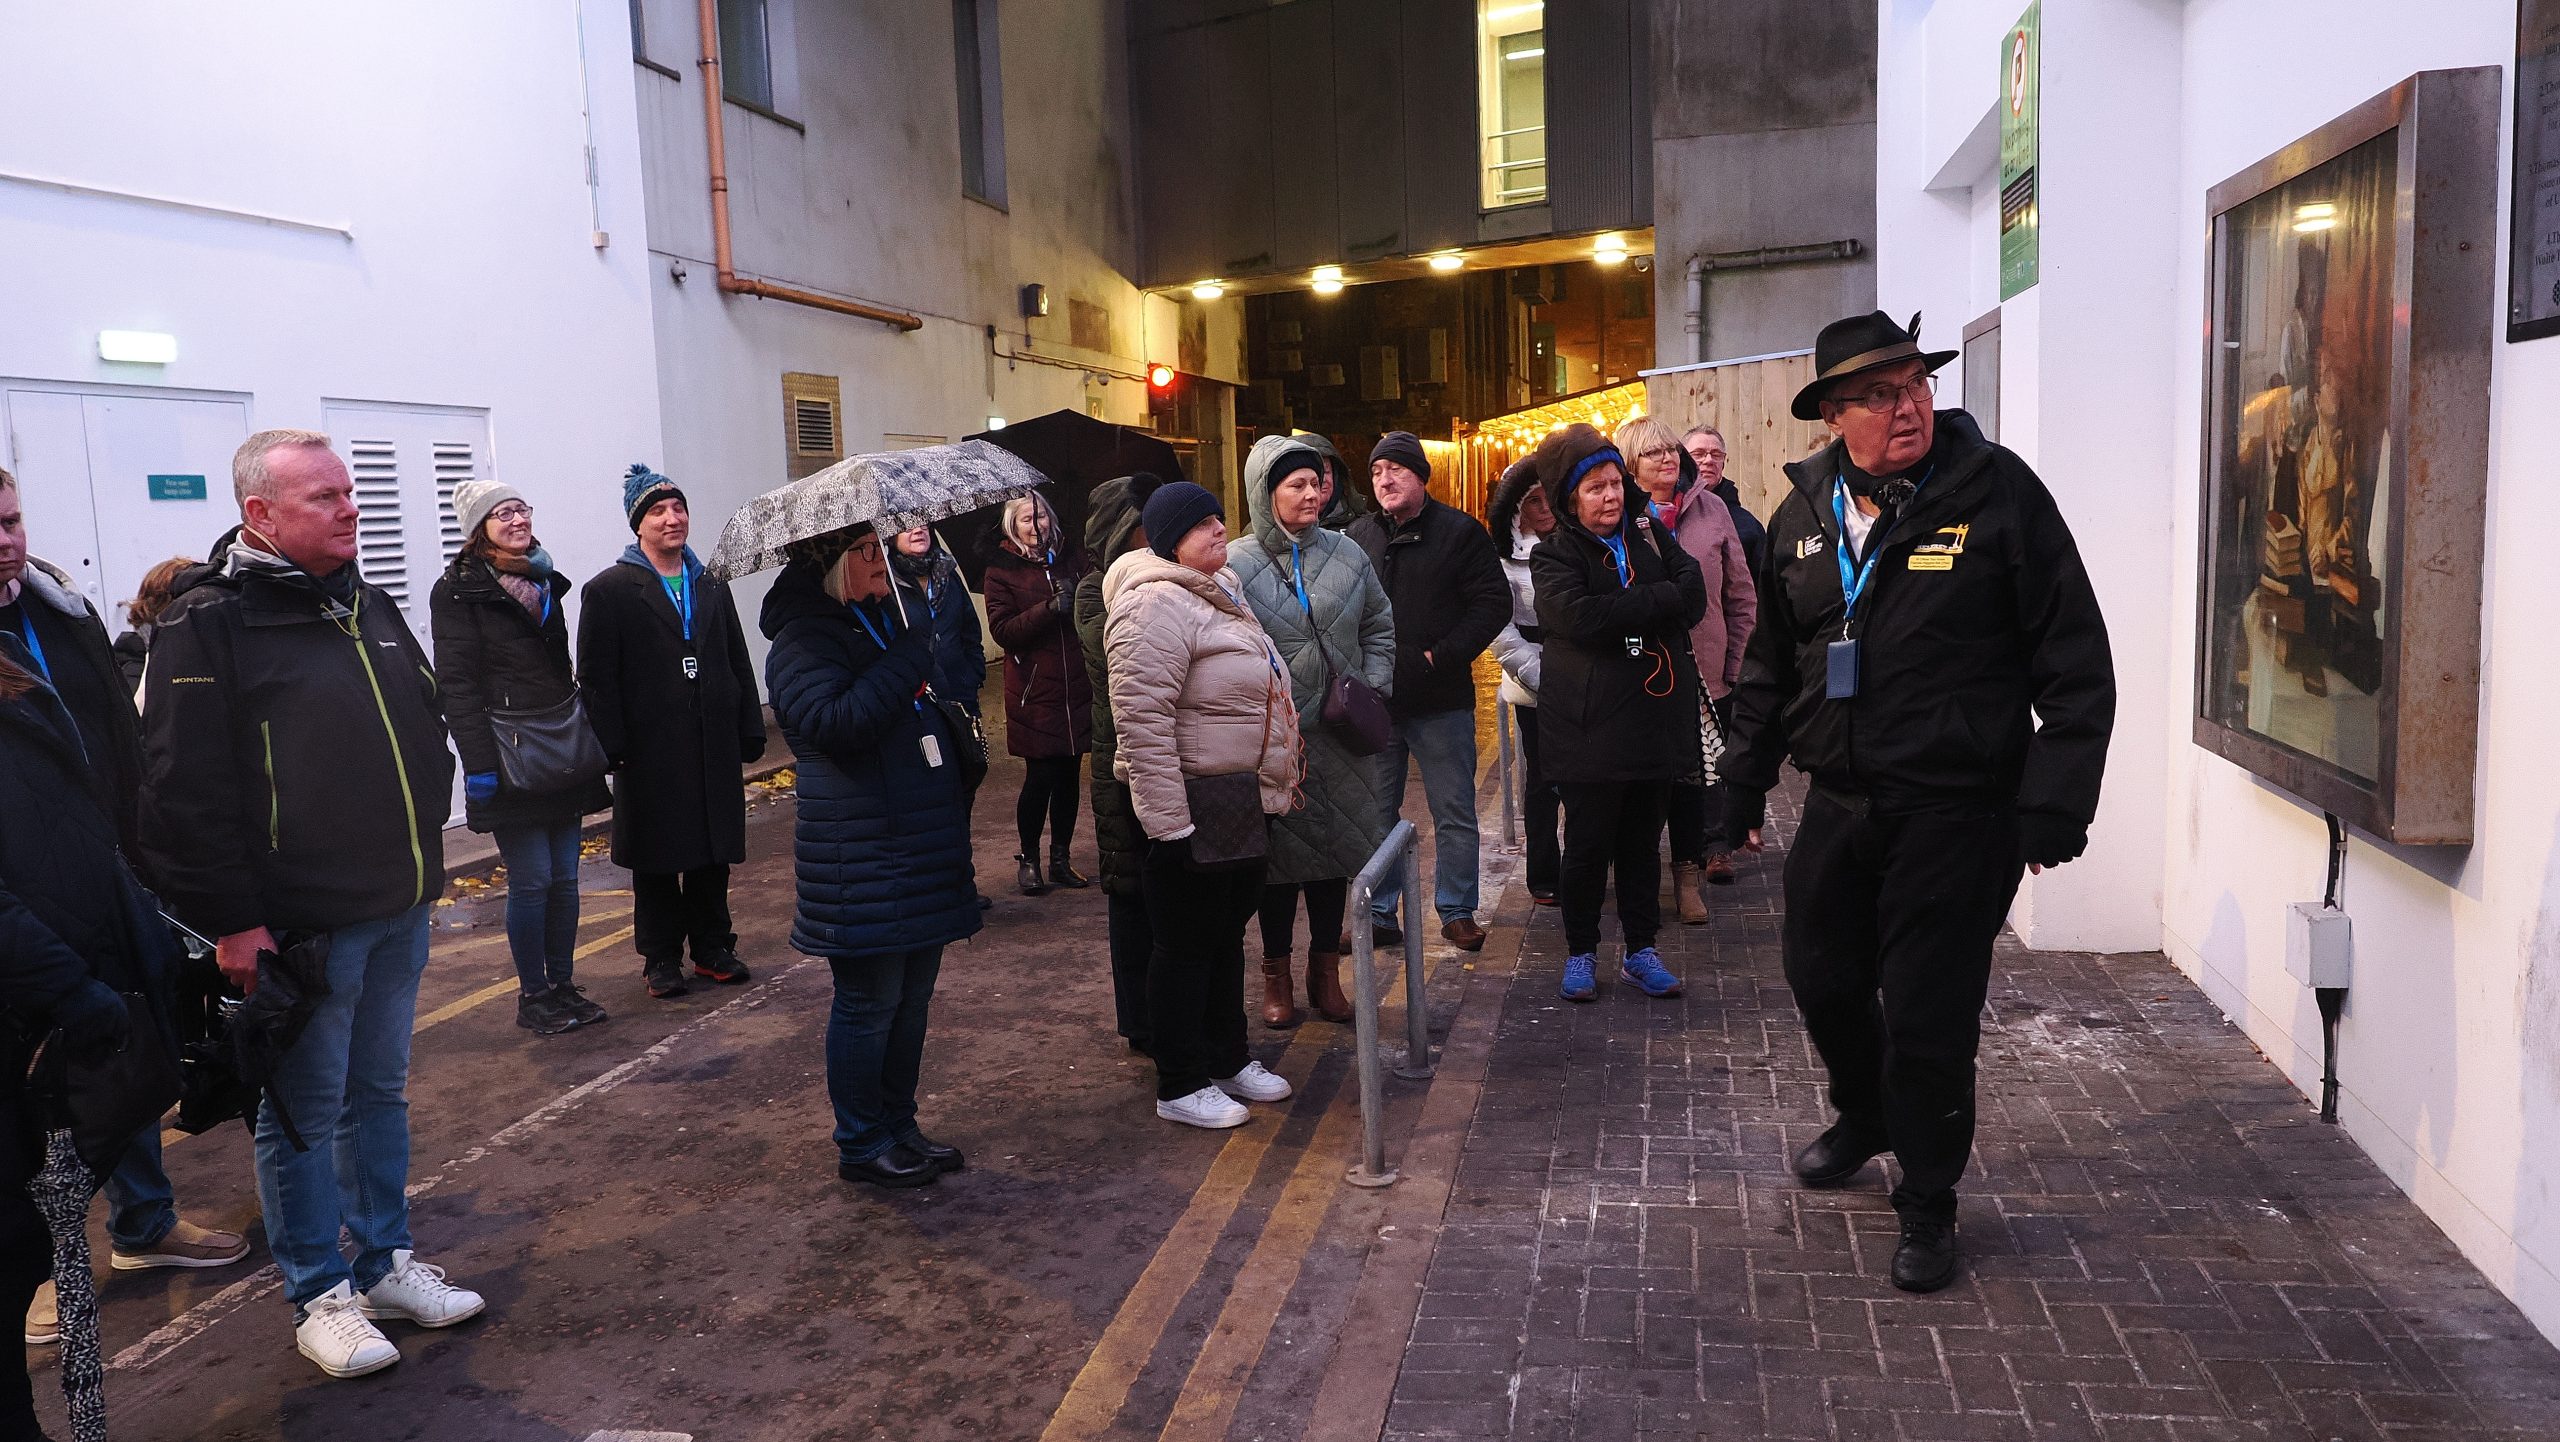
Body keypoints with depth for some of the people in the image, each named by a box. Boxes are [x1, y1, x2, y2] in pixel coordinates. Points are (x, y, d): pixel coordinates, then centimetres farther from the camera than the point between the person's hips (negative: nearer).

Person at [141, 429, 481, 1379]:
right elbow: (185, 789, -17)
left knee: (381, 1094, 17)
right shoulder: (209, 624, -12)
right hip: (297, 927, -7)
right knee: (305, 1115, 6)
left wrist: (423, 856, 16)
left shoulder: (368, 606, 11)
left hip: (397, 912, 7)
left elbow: (428, 733, 20)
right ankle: (320, 1298, 20)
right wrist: (231, 920, -18)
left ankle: (385, 1263, 31)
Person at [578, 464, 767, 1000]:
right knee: (657, 858, 6)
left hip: (714, 746, 4)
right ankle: (661, 958, 17)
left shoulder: (711, 586, 13)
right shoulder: (609, 590, -3)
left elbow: (739, 664, 13)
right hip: (651, 752, -4)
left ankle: (713, 947, 23)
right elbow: (597, 677, -8)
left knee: (714, 853, 10)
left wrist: (750, 729, 7)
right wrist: (612, 746, -15)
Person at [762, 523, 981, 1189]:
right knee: (869, 1002, 1)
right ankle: (861, 1145, 16)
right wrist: (908, 654, -25)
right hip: (861, 855, -9)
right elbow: (836, 721, -29)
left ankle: (899, 1128, 29)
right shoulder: (802, 642, -12)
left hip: (924, 846, 9)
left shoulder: (892, 617, 16)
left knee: (913, 996, 16)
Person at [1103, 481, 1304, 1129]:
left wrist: (1280, 783, 24)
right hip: (1194, 807, -10)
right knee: (1188, 946, 2)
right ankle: (1181, 1087, 16)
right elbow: (1142, 722, -25)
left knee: (1228, 933, 20)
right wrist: (1170, 824, -26)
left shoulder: (1219, 587, 13)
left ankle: (1228, 1059, 35)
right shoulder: (1155, 603, -20)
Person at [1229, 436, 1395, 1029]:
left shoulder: (1346, 553, 4)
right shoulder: (1236, 564, -7)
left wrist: (1373, 690, 2)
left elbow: (1380, 627, 14)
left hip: (1338, 735, 3)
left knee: (1335, 847, 10)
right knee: (1280, 850, 6)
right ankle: (1277, 976, 21)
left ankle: (1325, 972, 25)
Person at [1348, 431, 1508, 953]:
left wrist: (1442, 656, -14)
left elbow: (1494, 603, -6)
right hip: (1373, 700, 3)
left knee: (1455, 813, 5)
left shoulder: (1460, 532, -2)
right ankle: (1378, 913, 21)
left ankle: (1457, 911, 19)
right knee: (1376, 813, 10)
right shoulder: (1357, 536, 8)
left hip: (1441, 700, -3)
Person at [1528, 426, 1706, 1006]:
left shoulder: (1648, 534, 8)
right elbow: (1580, 616, -23)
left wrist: (1622, 613, -19)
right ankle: (1581, 952, 21)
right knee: (1588, 846, 6)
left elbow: (1694, 595, -4)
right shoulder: (1554, 556, -4)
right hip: (1591, 728, -4)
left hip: (1653, 717, 4)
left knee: (1643, 843, 13)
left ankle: (1640, 952, 25)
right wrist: (1660, 599, -17)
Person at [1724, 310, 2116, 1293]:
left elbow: (2076, 661, -10)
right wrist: (1746, 774, 15)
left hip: (1957, 814, -5)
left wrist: (2054, 803, -15)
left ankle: (1927, 1204, 23)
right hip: (1838, 805, 5)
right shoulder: (1804, 511, 6)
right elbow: (1770, 659, 17)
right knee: (1821, 975, 18)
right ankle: (1865, 1117, 48)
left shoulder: (1997, 491, -10)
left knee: (1927, 1016, 1)